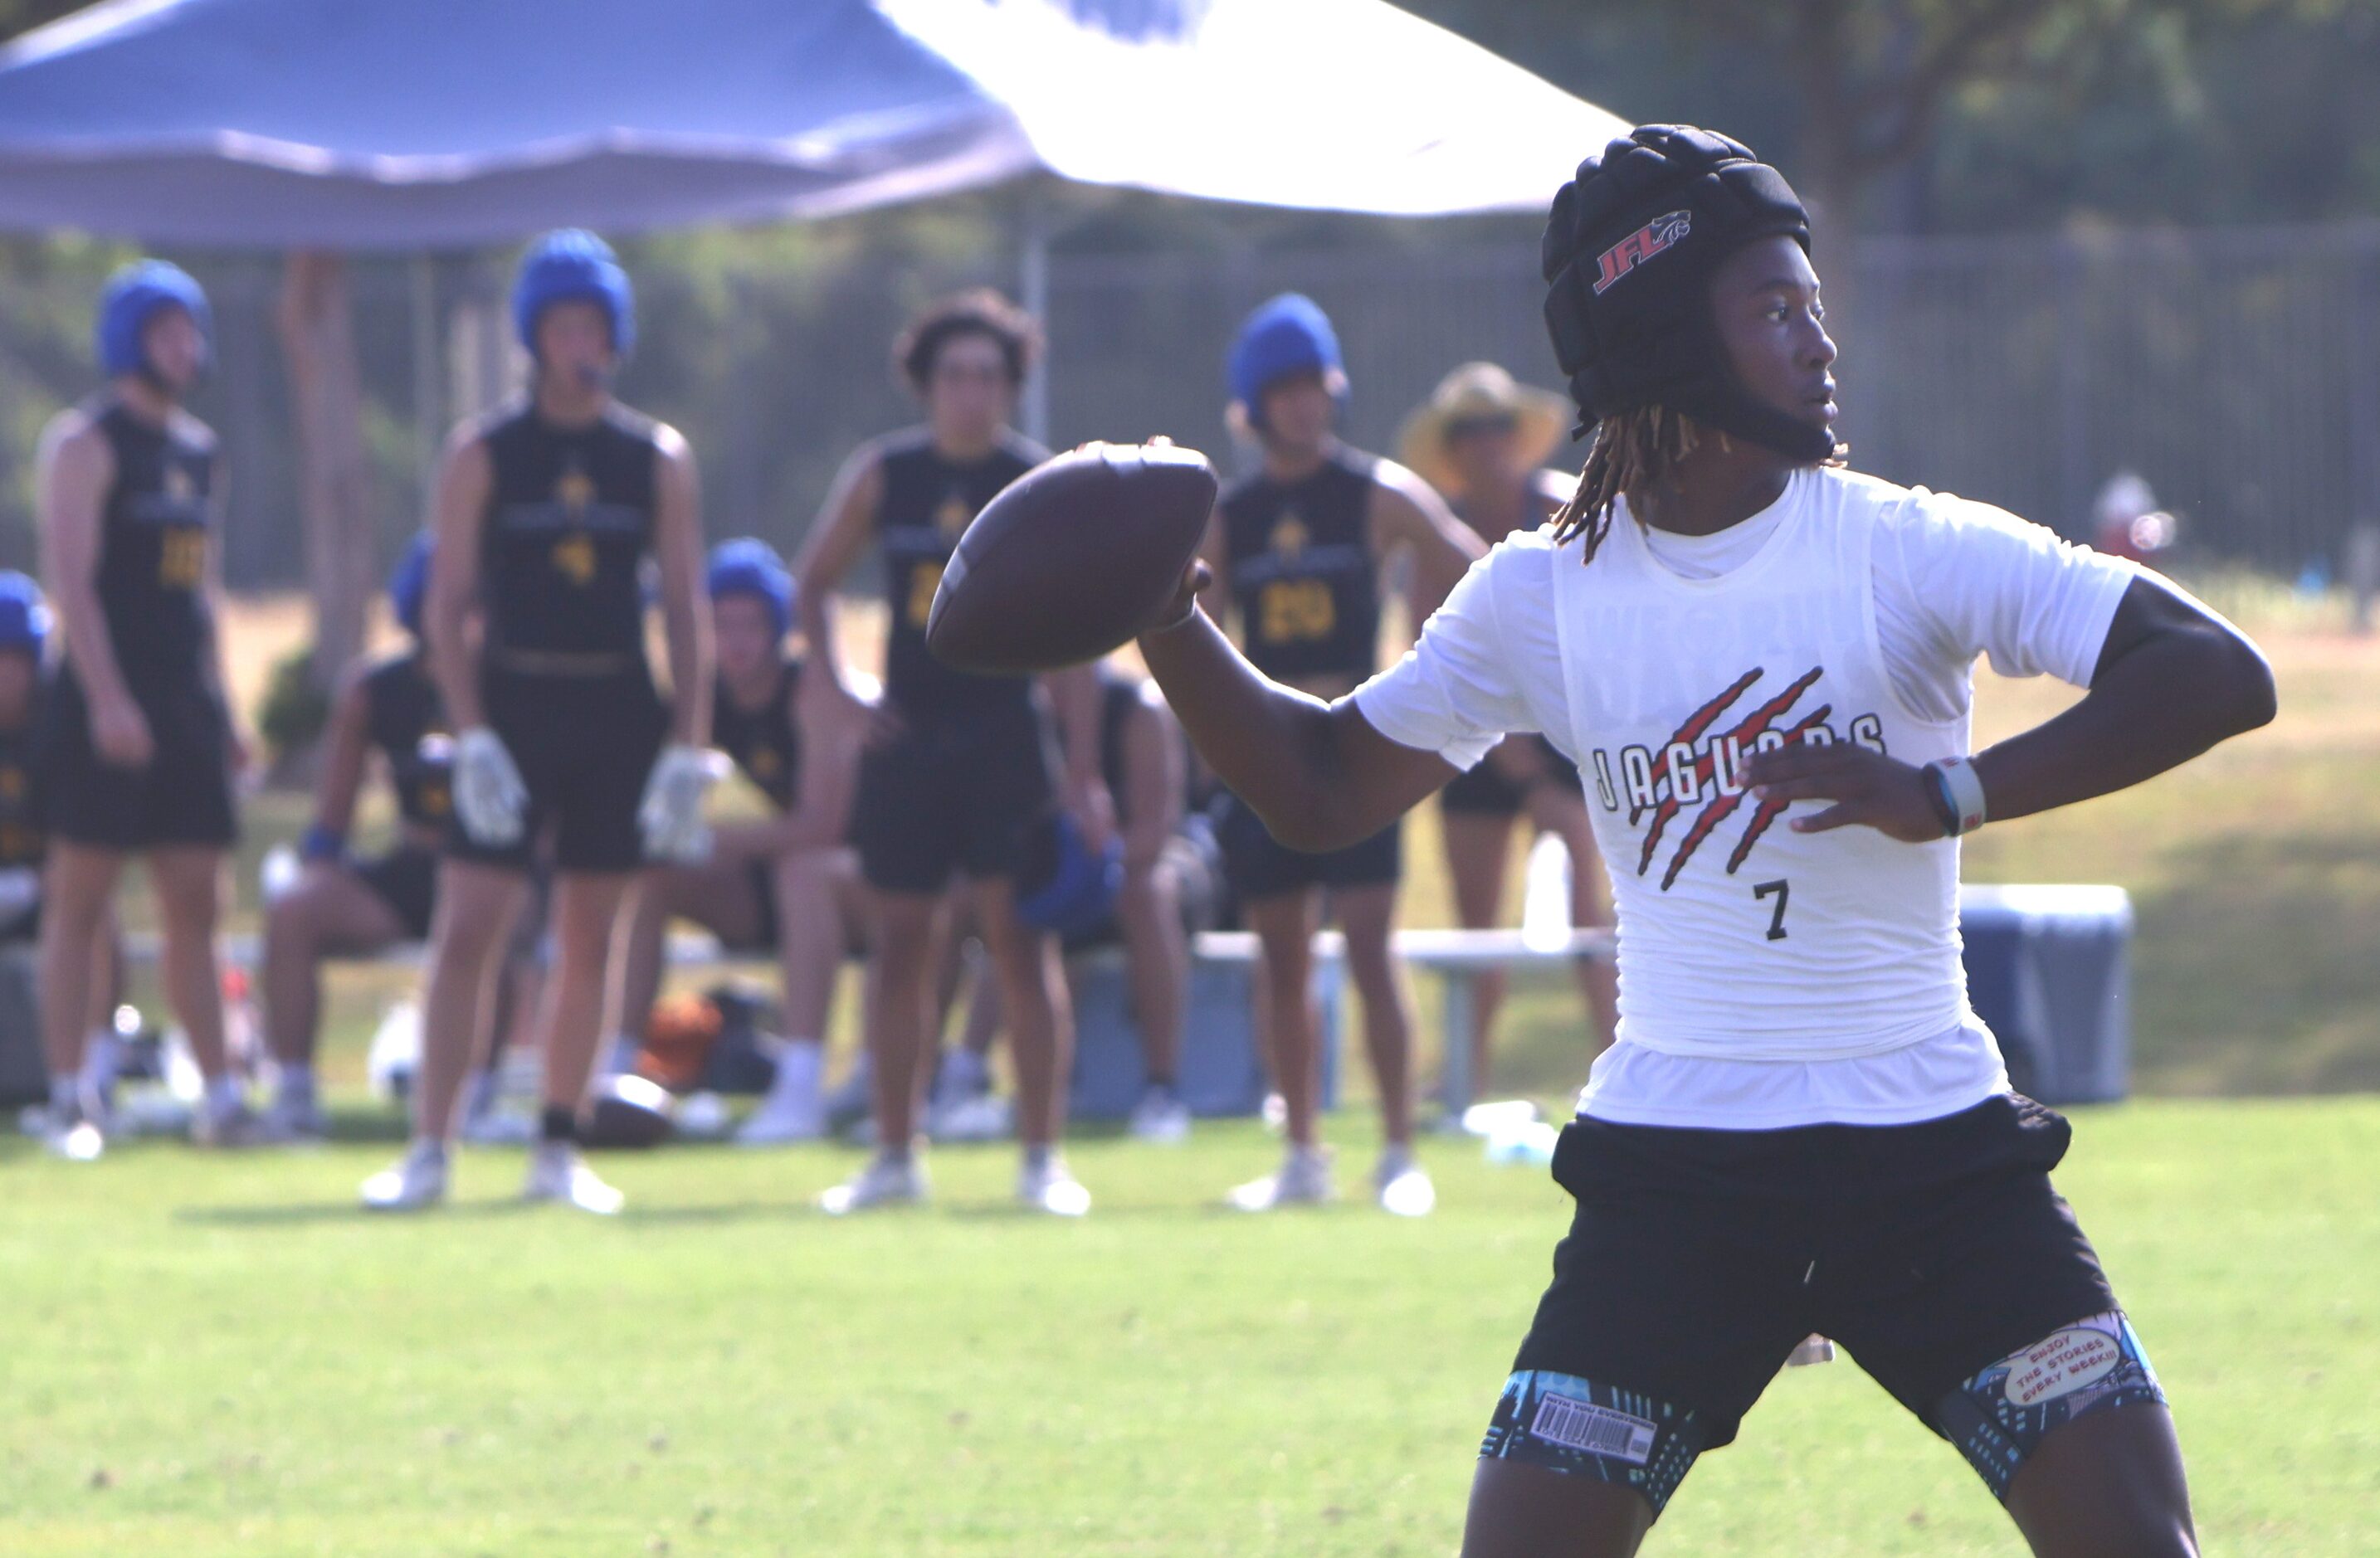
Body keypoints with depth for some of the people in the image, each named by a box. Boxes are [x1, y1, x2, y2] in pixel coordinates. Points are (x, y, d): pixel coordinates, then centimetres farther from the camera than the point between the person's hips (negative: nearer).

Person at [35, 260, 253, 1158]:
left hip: (185, 707, 7)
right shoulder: (86, 443, -6)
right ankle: (68, 1097, -2)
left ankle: (218, 1094, 5)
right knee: (80, 899, -4)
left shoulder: (198, 452, 17)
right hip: (107, 704, -7)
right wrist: (106, 698, -22)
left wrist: (221, 709, 18)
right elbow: (70, 577, -14)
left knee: (195, 906, 5)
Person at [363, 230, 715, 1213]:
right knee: (470, 926, -9)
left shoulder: (656, 459, 7)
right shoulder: (483, 454, 1)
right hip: (512, 699, -2)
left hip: (619, 709, 2)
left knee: (589, 938, 6)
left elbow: (686, 611, 6)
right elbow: (448, 603, -2)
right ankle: (429, 1150, -10)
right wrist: (472, 739, -12)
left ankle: (558, 1149, 14)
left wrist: (686, 750, -2)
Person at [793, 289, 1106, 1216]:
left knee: (1021, 940, -7)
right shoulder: (882, 476, 6)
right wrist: (829, 683, 1)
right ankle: (894, 1157, 12)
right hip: (906, 739, 3)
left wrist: (1082, 773, -6)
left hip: (1007, 739, -3)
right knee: (899, 946, 4)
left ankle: (1042, 1157, -5)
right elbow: (813, 581, 16)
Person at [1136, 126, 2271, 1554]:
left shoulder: (1913, 551, -6)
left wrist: (1950, 793, -25)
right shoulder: (1546, 596, 2)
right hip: (1671, 1166, 1)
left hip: (1929, 1152, -1)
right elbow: (1325, 791, 11)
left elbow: (2220, 675, -16)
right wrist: (1168, 622, -3)